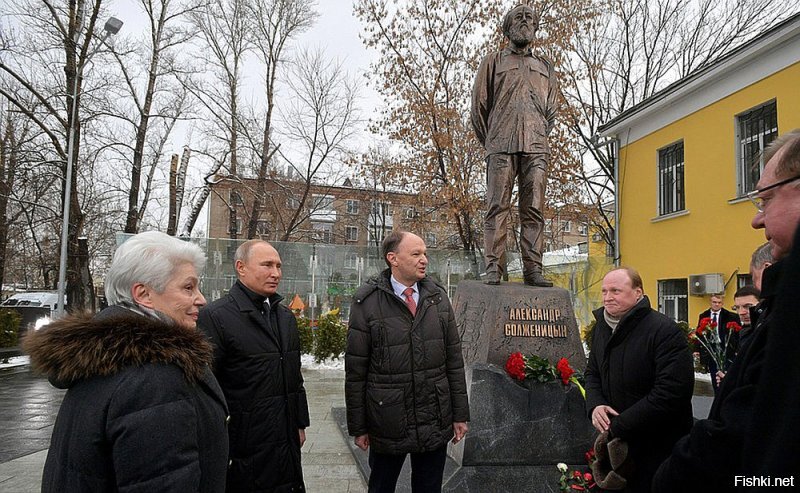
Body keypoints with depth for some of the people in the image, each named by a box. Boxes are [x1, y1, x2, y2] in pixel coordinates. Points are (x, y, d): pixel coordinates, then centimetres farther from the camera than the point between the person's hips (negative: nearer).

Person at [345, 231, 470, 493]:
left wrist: (460, 414, 5)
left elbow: (454, 360, 5)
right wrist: (358, 427, -3)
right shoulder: (367, 302, -9)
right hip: (388, 422, -2)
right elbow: (355, 370, -5)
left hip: (436, 422, 3)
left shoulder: (438, 297, 3)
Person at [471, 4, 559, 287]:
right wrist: (489, 141, 7)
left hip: (537, 149, 3)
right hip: (502, 147, -2)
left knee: (534, 210, -2)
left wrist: (540, 137, 12)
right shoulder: (493, 62, 16)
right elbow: (478, 104, 11)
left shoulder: (545, 67, 25)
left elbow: (552, 109, 24)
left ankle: (533, 269, -1)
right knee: (497, 208, -8)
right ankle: (493, 269, -8)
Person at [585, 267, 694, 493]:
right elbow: (592, 373, 13)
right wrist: (594, 405, -9)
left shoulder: (664, 331, -21)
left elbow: (671, 393, -27)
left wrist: (618, 427, -24)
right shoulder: (602, 327, 4)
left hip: (660, 449, -6)